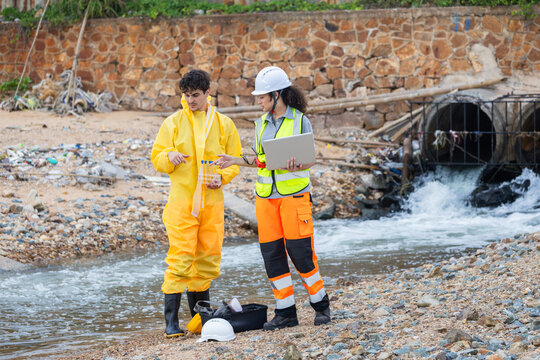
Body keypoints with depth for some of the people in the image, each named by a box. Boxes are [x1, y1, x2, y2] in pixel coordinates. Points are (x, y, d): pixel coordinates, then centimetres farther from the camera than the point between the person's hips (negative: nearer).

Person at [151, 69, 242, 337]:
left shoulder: (223, 124, 8)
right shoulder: (173, 123, 3)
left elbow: (234, 161, 12)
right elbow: (157, 159, 5)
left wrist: (222, 176, -7)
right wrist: (169, 157, -17)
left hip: (212, 201, 3)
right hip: (181, 201, -3)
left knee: (208, 258, 8)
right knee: (180, 259, -10)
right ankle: (171, 320, -9)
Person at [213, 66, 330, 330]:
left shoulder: (300, 120, -3)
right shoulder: (261, 123, 13)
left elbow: (309, 160, -3)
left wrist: (296, 167, -24)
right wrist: (234, 160, 8)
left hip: (294, 194, -5)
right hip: (266, 196, 5)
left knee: (300, 252, -8)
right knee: (272, 253, 1)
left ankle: (321, 304, 10)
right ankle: (285, 312, 7)